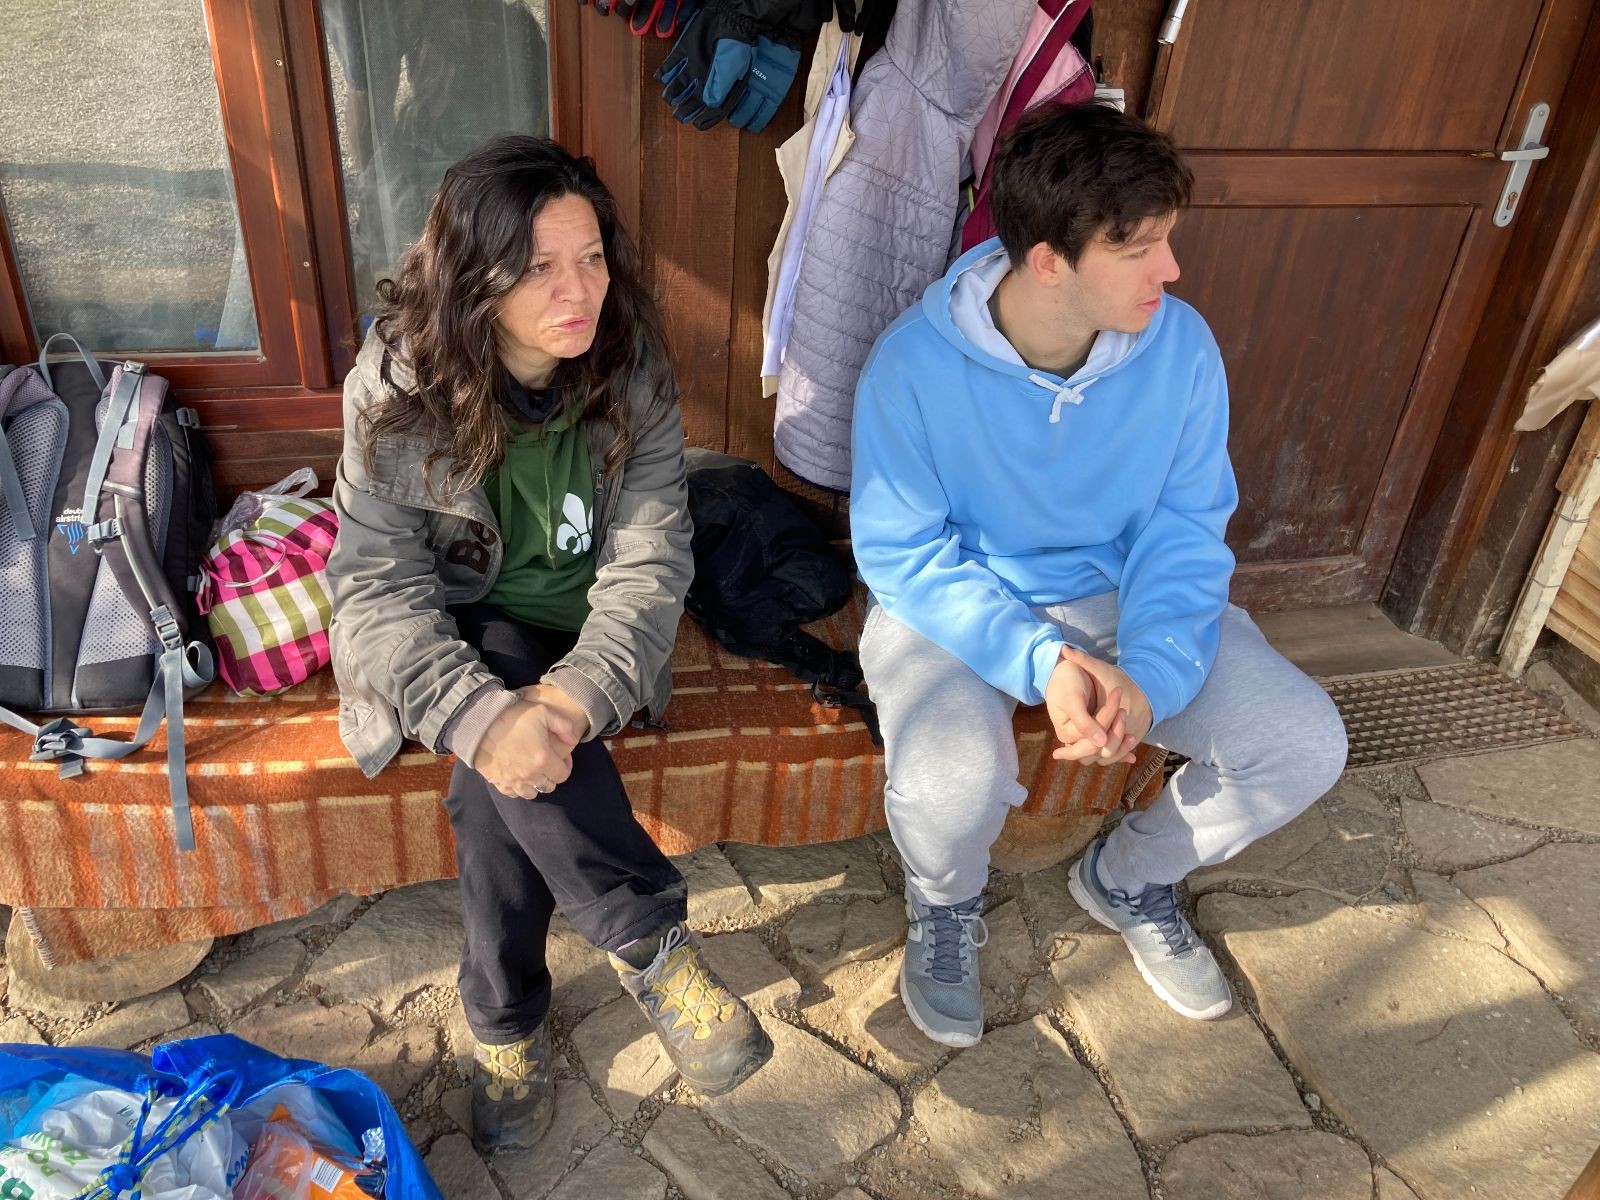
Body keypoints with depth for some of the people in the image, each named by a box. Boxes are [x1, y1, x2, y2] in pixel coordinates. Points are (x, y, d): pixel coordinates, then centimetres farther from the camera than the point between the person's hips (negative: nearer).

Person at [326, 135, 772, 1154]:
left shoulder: (633, 369, -13)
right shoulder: (400, 382, -16)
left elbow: (651, 560, -18)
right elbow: (380, 580, -20)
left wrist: (576, 696, -36)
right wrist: (481, 713, -38)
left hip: (581, 638, 1)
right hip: (454, 639, -1)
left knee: (500, 777, -28)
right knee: (500, 703, -34)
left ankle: (506, 1018, -7)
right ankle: (654, 943, -25)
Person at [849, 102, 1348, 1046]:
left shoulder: (1181, 346, -12)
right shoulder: (915, 365, -22)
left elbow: (1185, 531, -6)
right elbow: (904, 556, -17)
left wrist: (1150, 674, -23)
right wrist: (1039, 660, -29)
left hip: (1121, 594, 4)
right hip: (953, 605, -3)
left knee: (1306, 746, -11)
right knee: (951, 787, -33)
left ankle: (1129, 878, 19)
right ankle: (945, 905, 9)